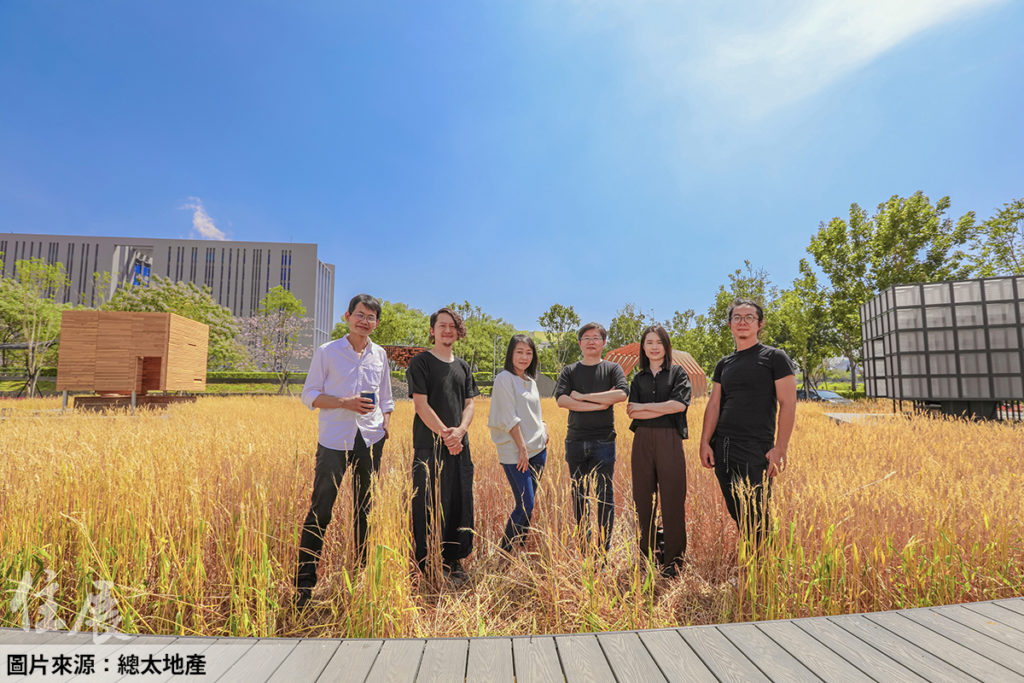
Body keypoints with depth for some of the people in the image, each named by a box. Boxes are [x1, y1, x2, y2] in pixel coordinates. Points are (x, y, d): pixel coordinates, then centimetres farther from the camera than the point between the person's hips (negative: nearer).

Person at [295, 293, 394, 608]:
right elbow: (309, 395, -1)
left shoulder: (380, 355, 10)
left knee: (366, 510, 12)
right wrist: (345, 402, -15)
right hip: (334, 440, -3)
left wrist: (385, 430, 6)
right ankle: (304, 582, 12)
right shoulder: (327, 352, -1)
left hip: (370, 440, 3)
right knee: (320, 510, -3)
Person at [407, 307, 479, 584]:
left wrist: (460, 431, -8)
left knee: (460, 505, 8)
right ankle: (424, 567, 14)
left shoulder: (462, 366, 15)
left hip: (459, 446, 5)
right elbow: (421, 403, -10)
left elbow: (469, 404, 11)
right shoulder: (421, 362, -2)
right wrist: (444, 434, -15)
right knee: (428, 505, 0)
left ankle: (453, 563, 23)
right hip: (430, 445, -5)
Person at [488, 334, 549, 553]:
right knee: (525, 505, -7)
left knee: (529, 504, 11)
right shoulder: (504, 379, -8)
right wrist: (522, 448, -16)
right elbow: (509, 418, -14)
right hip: (514, 452, -7)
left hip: (538, 450, 7)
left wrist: (544, 429, 4)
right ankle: (504, 551, 9)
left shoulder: (531, 381, 16)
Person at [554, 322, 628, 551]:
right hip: (575, 440, 2)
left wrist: (582, 397, -11)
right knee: (579, 494, 11)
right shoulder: (569, 371, 9)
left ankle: (605, 547, 14)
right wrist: (599, 404, -13)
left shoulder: (612, 369, 6)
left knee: (604, 494, 2)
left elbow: (621, 394, -13)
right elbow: (561, 400, -8)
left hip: (603, 440, -2)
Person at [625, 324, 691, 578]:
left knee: (672, 500, -1)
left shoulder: (678, 373, 6)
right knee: (643, 498, 7)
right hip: (642, 441, 3)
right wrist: (665, 409, -9)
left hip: (669, 440, -3)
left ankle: (673, 559, 12)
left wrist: (643, 407, -7)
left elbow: (680, 404, -10)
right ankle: (647, 555, 22)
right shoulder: (638, 378, 13)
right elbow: (632, 412, 1)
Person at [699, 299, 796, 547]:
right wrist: (705, 442, 1)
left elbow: (788, 404, -5)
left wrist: (780, 449, -12)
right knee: (735, 514, 13)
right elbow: (714, 405, 11)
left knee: (756, 517, -2)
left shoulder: (774, 357, 1)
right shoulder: (724, 364, 15)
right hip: (721, 448, 5)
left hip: (756, 448, -5)